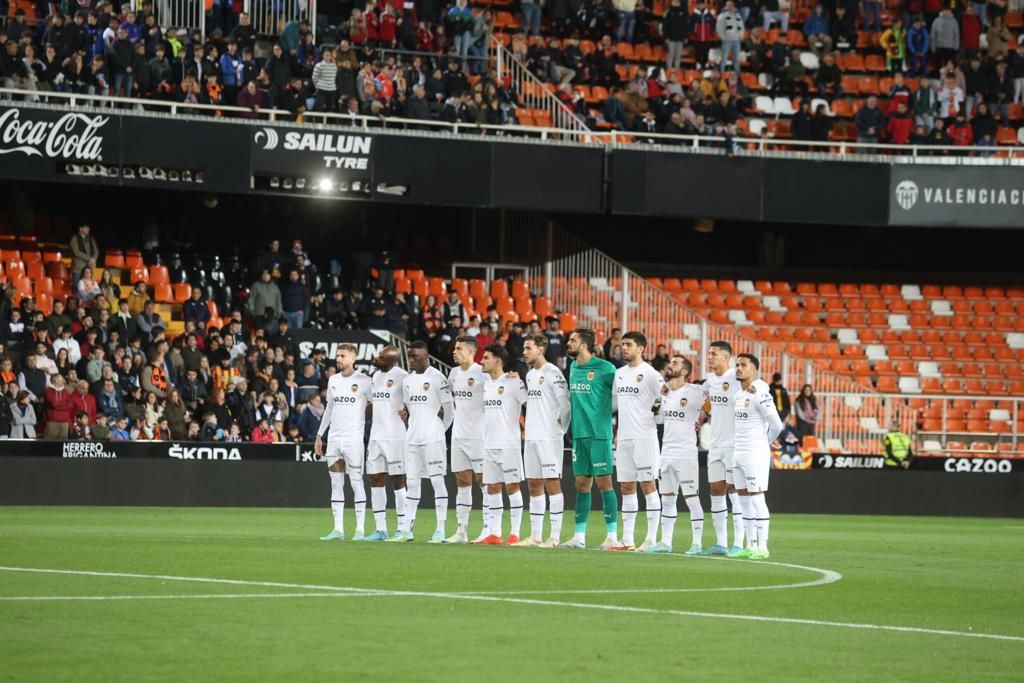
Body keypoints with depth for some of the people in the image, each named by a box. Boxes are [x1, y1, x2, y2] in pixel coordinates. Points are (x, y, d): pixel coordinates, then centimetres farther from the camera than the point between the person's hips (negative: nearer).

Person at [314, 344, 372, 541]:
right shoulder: (333, 380, 13)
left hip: (353, 438, -6)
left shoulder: (364, 381, -4)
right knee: (335, 484, 4)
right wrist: (320, 435, 18)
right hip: (333, 437, 6)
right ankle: (338, 529, 7)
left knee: (356, 482, -5)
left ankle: (360, 529, -2)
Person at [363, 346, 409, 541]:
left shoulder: (401, 377, -11)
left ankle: (403, 528, 2)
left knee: (398, 480, -3)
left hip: (395, 437, -8)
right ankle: (380, 529, 9)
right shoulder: (376, 376, 14)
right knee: (375, 480, 6)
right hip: (376, 435, 8)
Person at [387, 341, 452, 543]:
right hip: (412, 438, 7)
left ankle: (441, 530, -4)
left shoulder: (437, 378, -8)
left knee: (437, 481, -5)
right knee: (412, 483, 7)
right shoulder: (408, 380, 13)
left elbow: (448, 411, -5)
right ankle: (406, 529, 9)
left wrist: (437, 431, 3)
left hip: (432, 439, -7)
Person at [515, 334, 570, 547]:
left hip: (549, 437, -9)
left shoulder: (552, 373, -11)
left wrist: (561, 429, -7)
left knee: (552, 483, -8)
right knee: (534, 485, 9)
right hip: (531, 437, 9)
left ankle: (555, 536, -7)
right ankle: (535, 536, 13)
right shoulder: (529, 374, 16)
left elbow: (565, 403, -14)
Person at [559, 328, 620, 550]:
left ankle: (612, 536, -2)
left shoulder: (604, 368, -10)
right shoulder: (573, 367, 12)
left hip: (599, 433, -7)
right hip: (579, 433, 7)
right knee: (582, 483, 9)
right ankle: (579, 536, 13)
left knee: (603, 482, -6)